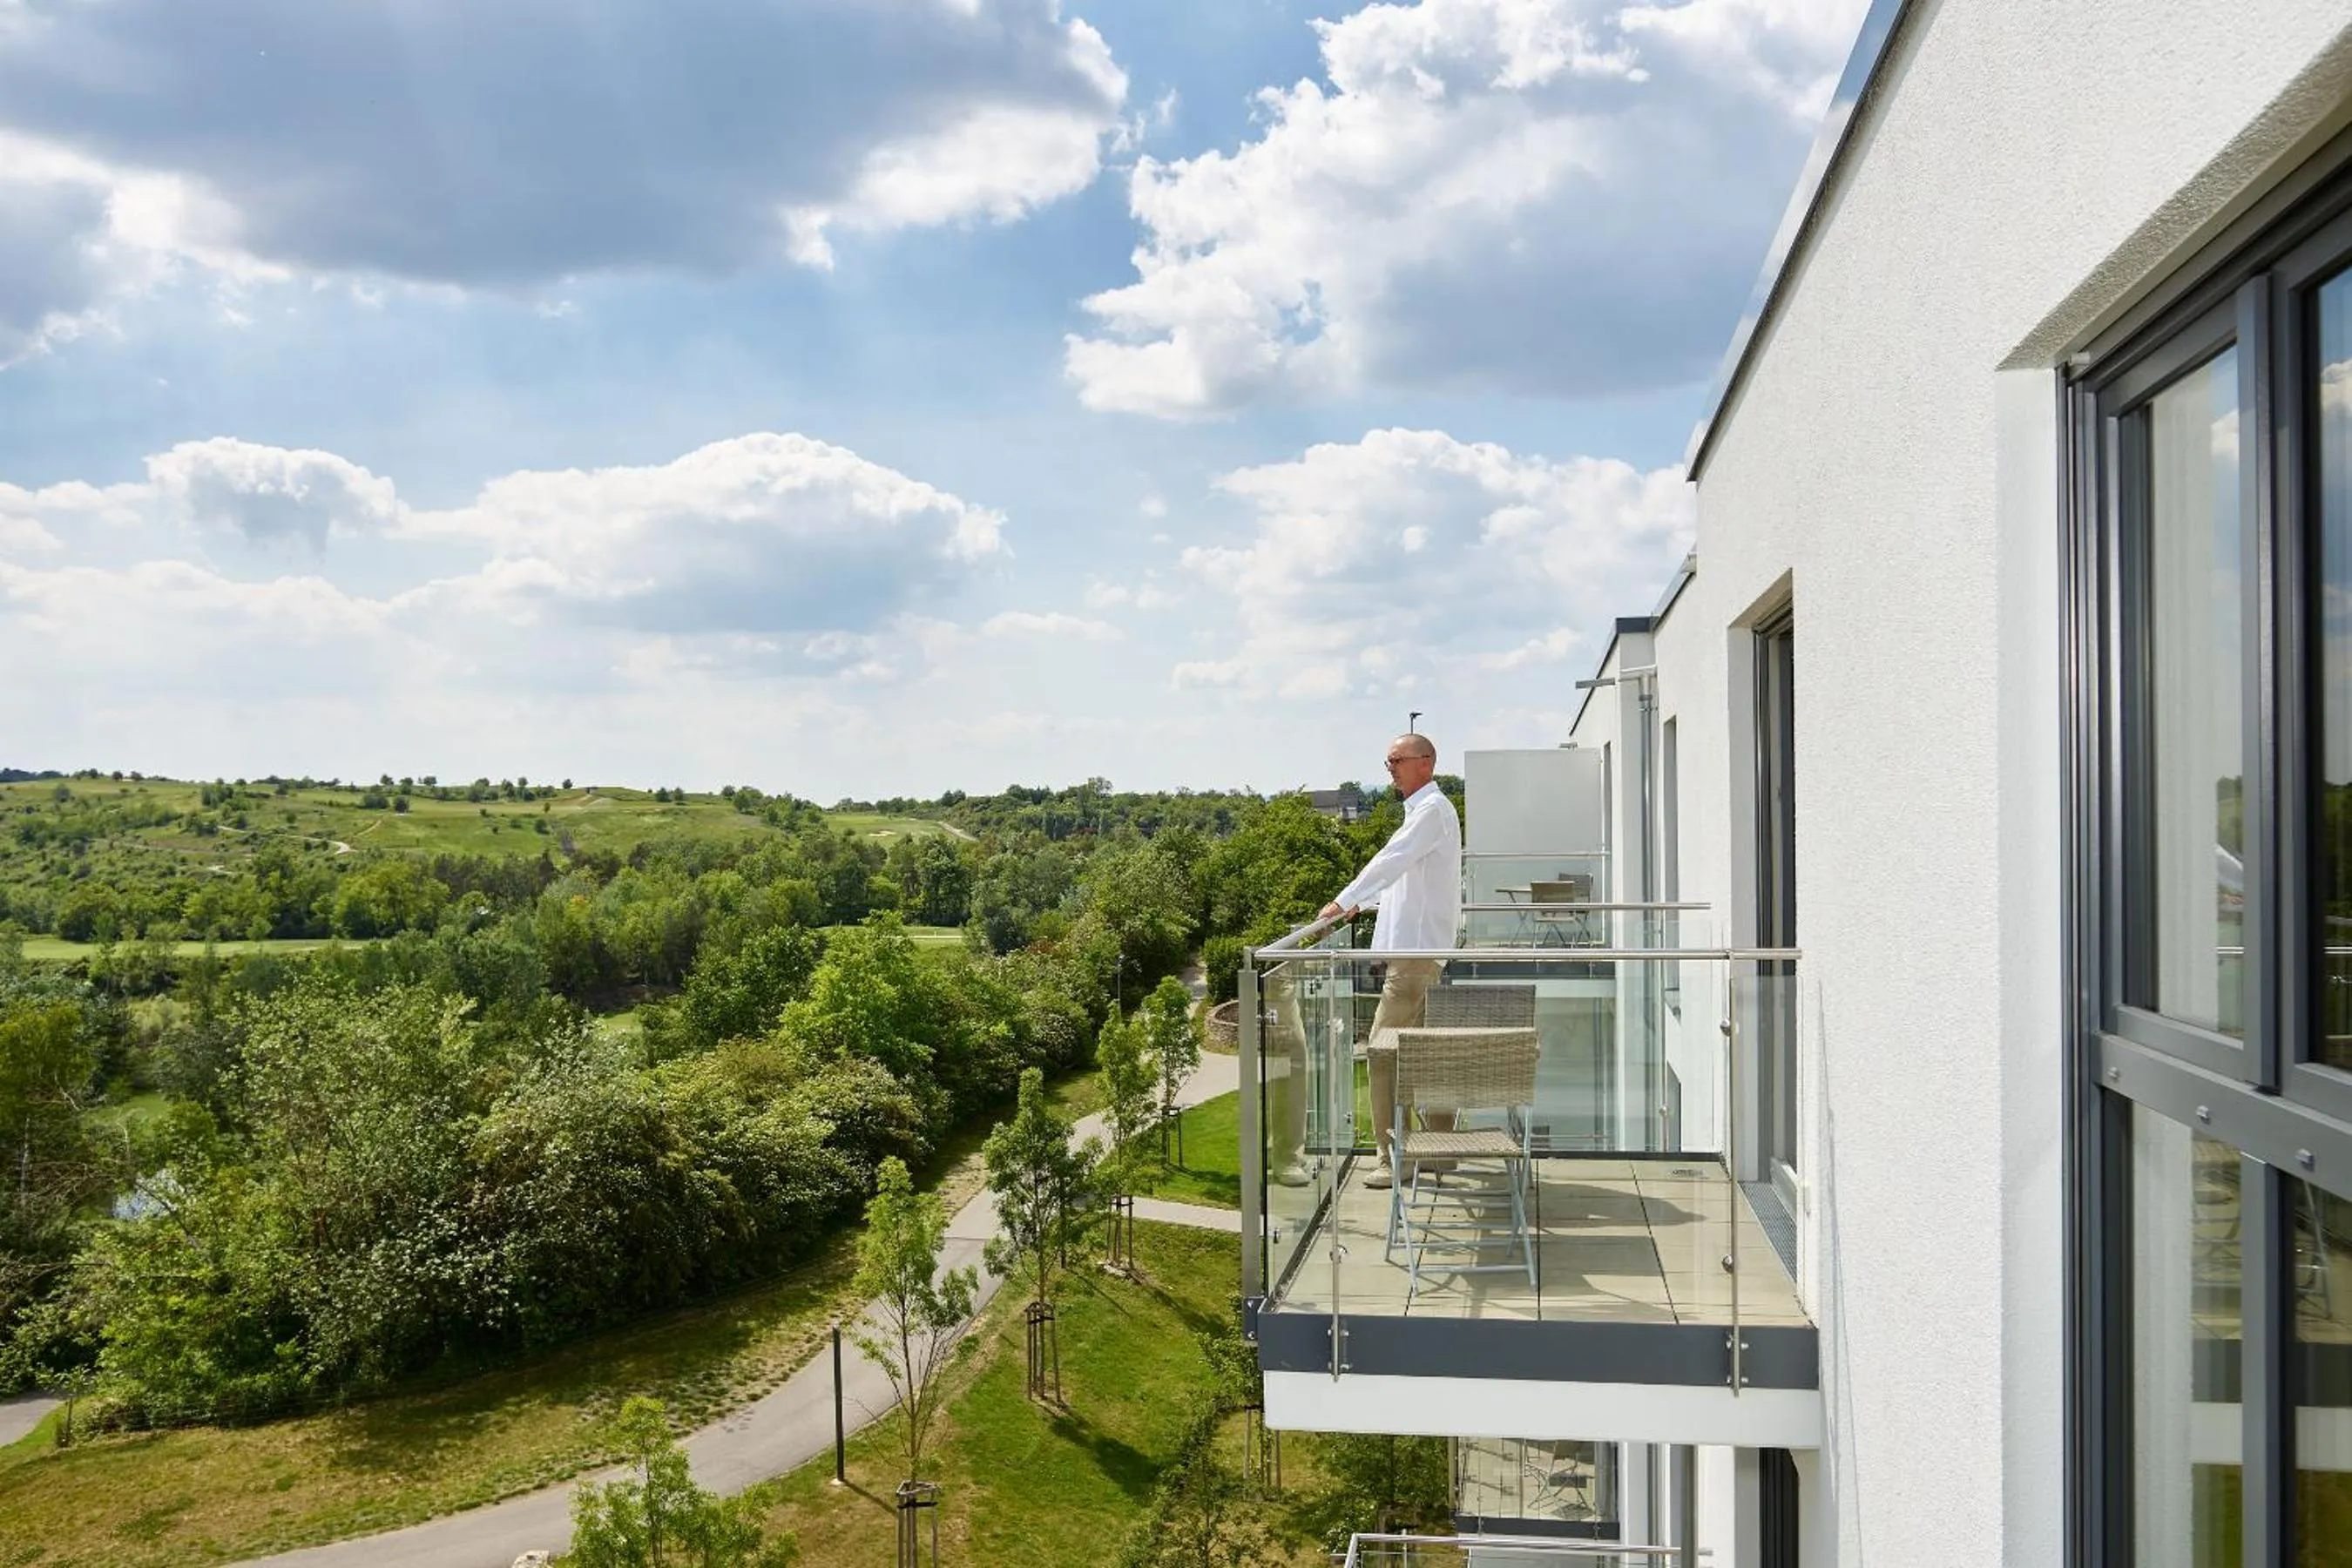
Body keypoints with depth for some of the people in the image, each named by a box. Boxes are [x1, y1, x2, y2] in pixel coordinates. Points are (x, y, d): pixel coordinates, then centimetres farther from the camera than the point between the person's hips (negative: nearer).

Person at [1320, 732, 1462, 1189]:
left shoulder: (1433, 809, -12)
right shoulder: (1423, 809, 20)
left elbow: (1393, 861, -21)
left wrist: (1345, 900, -20)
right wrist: (1363, 903, 28)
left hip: (1416, 949, -11)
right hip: (1417, 947, 11)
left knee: (1385, 1048, -11)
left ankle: (1394, 1157, -8)